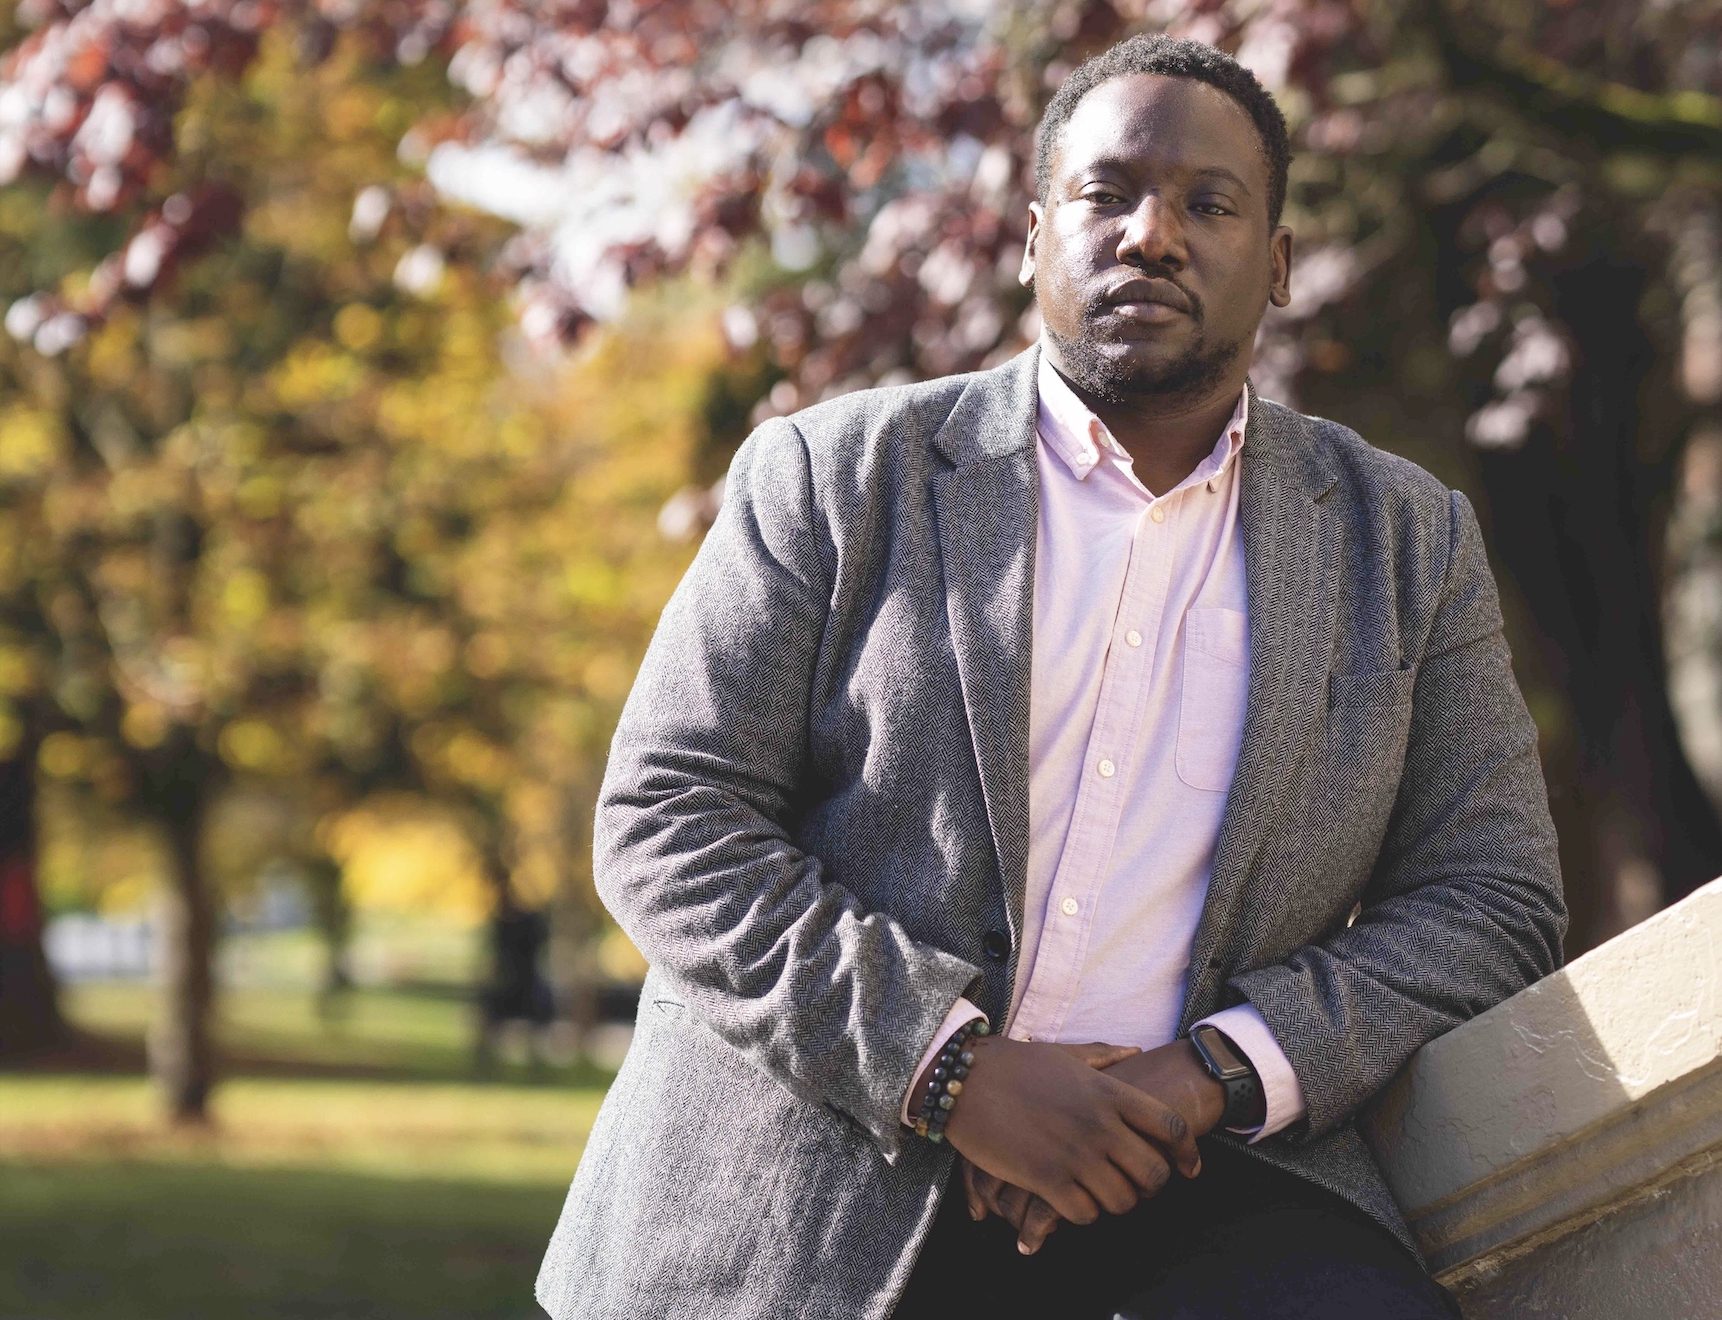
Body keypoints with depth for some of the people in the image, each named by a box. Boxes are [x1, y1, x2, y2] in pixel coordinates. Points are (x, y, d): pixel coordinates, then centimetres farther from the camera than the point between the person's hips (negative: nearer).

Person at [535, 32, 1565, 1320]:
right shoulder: (837, 476, 6)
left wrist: (1217, 1075, -9)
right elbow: (664, 824, -1)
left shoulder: (1406, 542, 12)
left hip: (1198, 1177, 1)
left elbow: (1492, 904, 9)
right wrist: (950, 1068, -13)